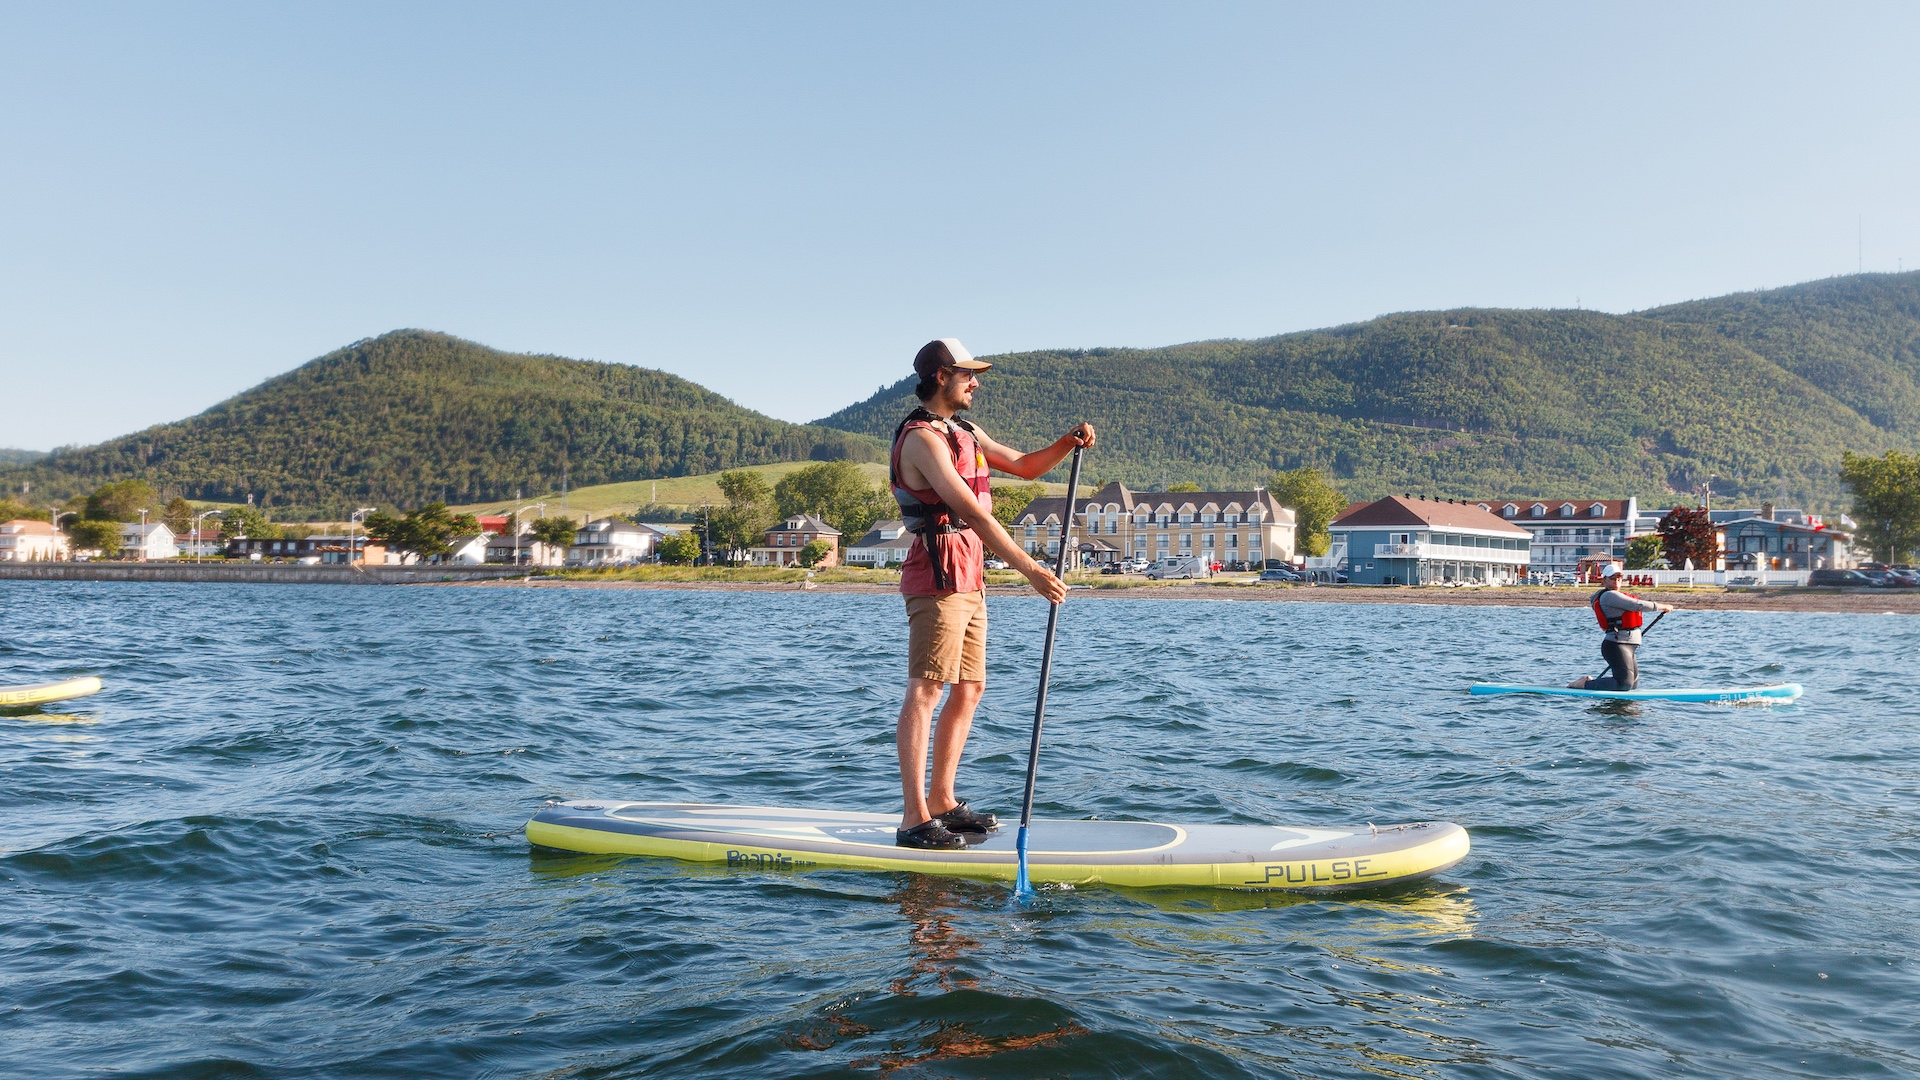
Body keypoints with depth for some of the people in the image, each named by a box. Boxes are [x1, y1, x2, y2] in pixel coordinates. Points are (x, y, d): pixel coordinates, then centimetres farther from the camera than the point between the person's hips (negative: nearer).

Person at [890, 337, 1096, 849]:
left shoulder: (966, 432, 19)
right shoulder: (923, 438, -13)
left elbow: (1024, 465, 24)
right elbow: (970, 511, -23)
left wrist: (1069, 442, 4)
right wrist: (1028, 568, -29)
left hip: (969, 581, 10)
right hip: (939, 575, -10)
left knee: (969, 689, 11)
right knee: (925, 691, -11)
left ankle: (942, 802, 18)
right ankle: (914, 819, -11)